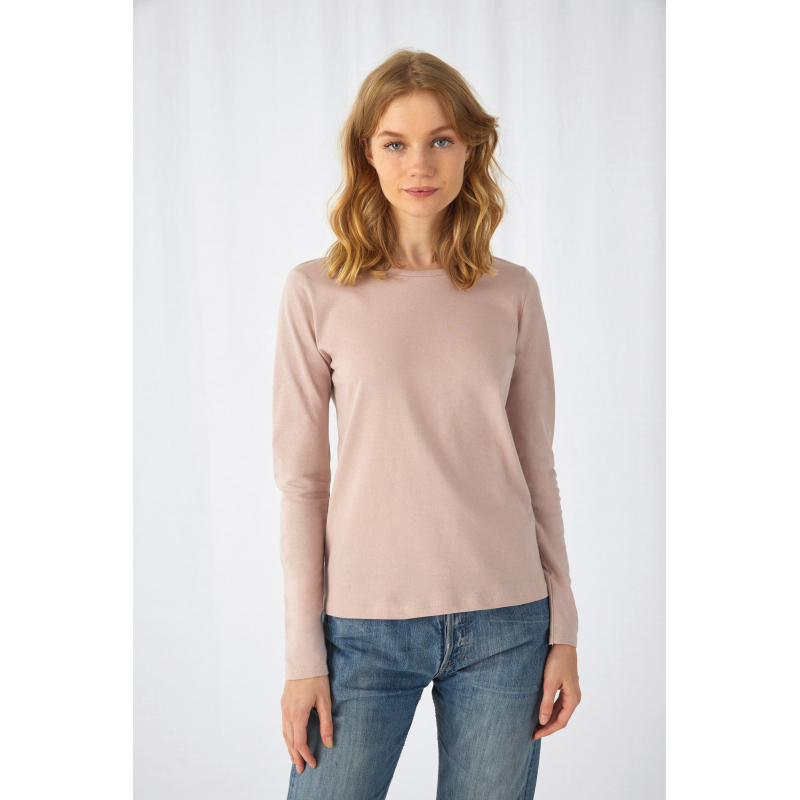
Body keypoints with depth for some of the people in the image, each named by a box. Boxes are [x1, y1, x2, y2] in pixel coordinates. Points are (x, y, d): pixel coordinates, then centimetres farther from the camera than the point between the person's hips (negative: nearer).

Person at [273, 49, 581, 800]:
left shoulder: (513, 293, 3)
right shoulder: (316, 293, -2)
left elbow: (536, 465, 7)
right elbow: (301, 478, -2)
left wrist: (563, 628, 6)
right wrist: (304, 653, -3)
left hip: (503, 625, 2)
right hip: (365, 625, -1)